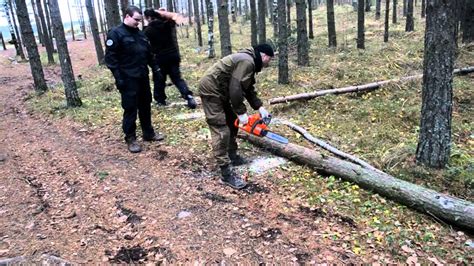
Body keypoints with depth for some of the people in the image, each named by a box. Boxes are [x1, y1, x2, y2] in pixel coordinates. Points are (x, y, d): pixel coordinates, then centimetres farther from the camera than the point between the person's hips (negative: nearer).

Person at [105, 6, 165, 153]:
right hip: (128, 79, -7)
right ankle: (130, 138, 9)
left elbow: (149, 53, 22)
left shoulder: (140, 34, 14)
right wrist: (118, 77, -18)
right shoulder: (116, 34, -8)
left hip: (143, 77, 7)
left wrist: (155, 68, 13)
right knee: (130, 109, -2)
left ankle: (149, 133, 27)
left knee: (145, 106, 15)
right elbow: (110, 57, -13)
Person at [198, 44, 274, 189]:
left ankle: (232, 156, 31)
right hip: (211, 90, -11)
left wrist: (260, 108, 8)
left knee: (232, 122, 19)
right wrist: (241, 112, -17)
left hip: (220, 91, 11)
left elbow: (249, 89, 17)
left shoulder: (249, 62, 14)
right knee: (221, 131, -13)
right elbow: (235, 89, -25)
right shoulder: (247, 62, -20)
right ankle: (226, 172, -11)